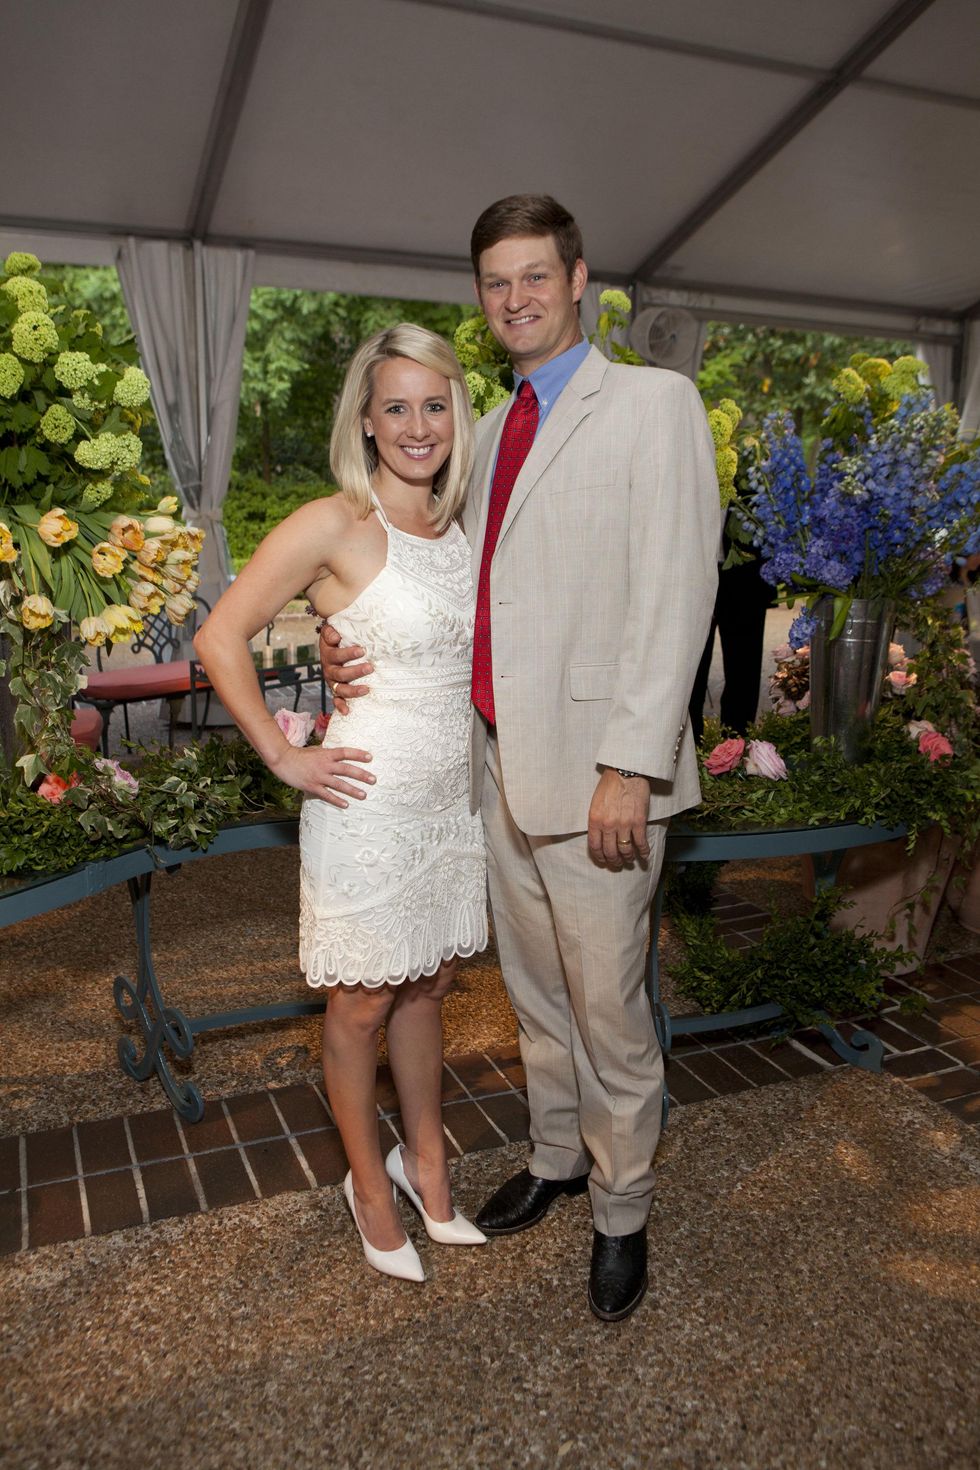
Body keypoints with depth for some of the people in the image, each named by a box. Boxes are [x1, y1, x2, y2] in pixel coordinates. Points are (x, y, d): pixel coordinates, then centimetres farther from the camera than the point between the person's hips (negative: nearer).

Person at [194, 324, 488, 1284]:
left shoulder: (456, 529, 7)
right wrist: (283, 758, -13)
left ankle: (425, 1162, 39)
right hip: (371, 801, -6)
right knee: (363, 1004, 10)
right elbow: (221, 639, -14)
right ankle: (370, 1186, 33)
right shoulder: (335, 526, -13)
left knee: (426, 987, 19)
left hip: (452, 797, 6)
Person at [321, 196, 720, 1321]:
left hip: (594, 769, -6)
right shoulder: (492, 432, 17)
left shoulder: (653, 402, -4)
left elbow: (674, 590, -13)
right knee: (533, 991, 20)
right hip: (501, 762, 7)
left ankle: (621, 1210, 29)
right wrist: (364, 650, 1)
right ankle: (555, 1157, 42)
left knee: (606, 1007, 6)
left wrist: (630, 763, -19)